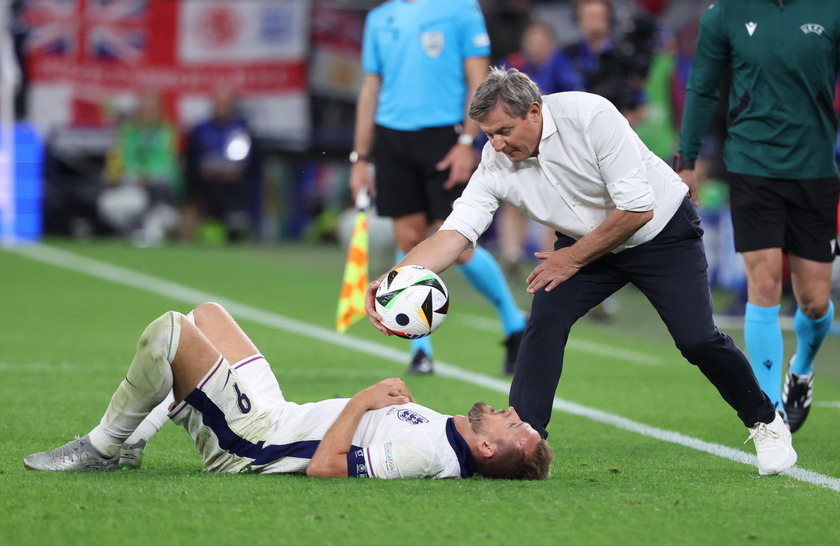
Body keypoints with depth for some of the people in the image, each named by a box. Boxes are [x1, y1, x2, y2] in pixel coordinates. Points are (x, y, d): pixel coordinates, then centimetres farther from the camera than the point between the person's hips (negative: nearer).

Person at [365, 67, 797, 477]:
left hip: (662, 230, -4)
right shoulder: (496, 163, -17)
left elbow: (637, 208, -29)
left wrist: (573, 259, -20)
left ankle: (765, 423, 12)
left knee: (696, 339, -12)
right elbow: (454, 233, -23)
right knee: (545, 318, -18)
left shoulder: (590, 116, -32)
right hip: (585, 241, 5)